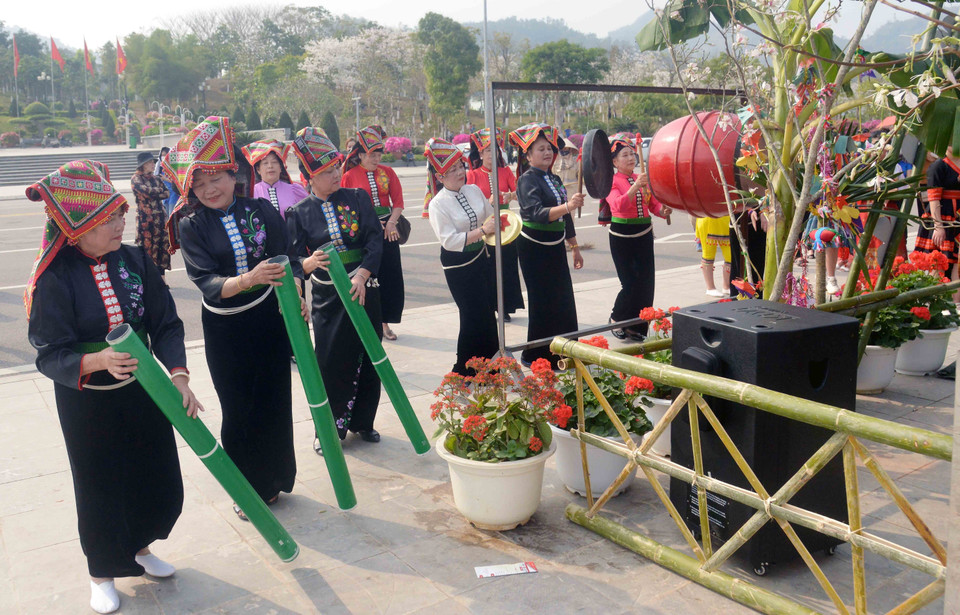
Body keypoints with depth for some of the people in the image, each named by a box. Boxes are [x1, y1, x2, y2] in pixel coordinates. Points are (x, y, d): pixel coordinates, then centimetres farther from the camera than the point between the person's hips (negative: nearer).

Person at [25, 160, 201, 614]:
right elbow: (50, 355, -20)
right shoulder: (55, 280, -19)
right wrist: (98, 361, -39)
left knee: (157, 479, 14)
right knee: (101, 488, 11)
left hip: (143, 390, 4)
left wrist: (179, 376, -20)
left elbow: (166, 324, -7)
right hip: (87, 403, -4)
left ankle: (139, 549, 45)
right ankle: (102, 573, 38)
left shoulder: (134, 260, -8)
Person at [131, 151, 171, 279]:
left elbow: (167, 193, 4)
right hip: (145, 218, -5)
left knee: (162, 246, 5)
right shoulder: (136, 179, -1)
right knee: (147, 246, -5)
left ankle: (161, 277, 13)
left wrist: (153, 193, -9)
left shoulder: (156, 179, 16)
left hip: (160, 217, 5)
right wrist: (159, 190, 0)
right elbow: (147, 191, -16)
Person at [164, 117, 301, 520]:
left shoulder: (260, 210, -3)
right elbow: (205, 281, -18)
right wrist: (246, 280, -35)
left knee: (273, 402, 10)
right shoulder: (192, 226, -6)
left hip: (268, 318, 1)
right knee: (237, 411, 6)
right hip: (224, 328, -1)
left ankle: (274, 480, 30)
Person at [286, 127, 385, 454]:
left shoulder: (357, 198, 2)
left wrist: (362, 275, -20)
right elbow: (295, 260, -4)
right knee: (331, 363, 1)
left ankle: (362, 422, 27)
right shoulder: (298, 213, -1)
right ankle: (330, 430, 18)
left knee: (369, 359, 9)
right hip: (327, 299, -2)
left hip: (364, 291, 2)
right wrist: (309, 263, -28)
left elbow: (376, 239, -6)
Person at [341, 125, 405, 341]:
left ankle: (385, 322, 14)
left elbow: (398, 201, 6)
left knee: (391, 277, 3)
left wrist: (391, 222, -9)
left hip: (387, 231, 3)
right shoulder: (349, 176, -2)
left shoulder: (387, 172, 7)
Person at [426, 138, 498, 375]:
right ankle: (465, 370, 13)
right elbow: (449, 240, -22)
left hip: (481, 257, 6)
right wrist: (482, 231, -27)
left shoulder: (474, 190, 1)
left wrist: (498, 223, -7)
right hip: (458, 266, -6)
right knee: (474, 315, -4)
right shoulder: (438, 204, -16)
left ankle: (488, 362, 29)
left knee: (488, 310, 12)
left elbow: (491, 217, 15)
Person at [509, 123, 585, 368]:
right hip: (534, 248, -7)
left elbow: (565, 219, 18)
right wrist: (567, 206, -42)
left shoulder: (555, 179, 11)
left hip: (555, 247, 8)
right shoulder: (527, 180, -13)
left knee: (563, 301, 10)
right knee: (543, 303, -4)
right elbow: (538, 214, -28)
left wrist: (575, 248, 20)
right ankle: (535, 356, 9)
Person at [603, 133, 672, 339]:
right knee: (630, 284, -7)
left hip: (644, 235, 5)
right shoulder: (611, 182, -7)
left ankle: (637, 326, 18)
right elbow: (619, 205, -25)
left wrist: (663, 210, -14)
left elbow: (654, 205, 8)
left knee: (646, 283, 3)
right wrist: (635, 186, -38)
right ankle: (616, 320, 20)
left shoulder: (644, 179, 10)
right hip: (622, 237, -5)